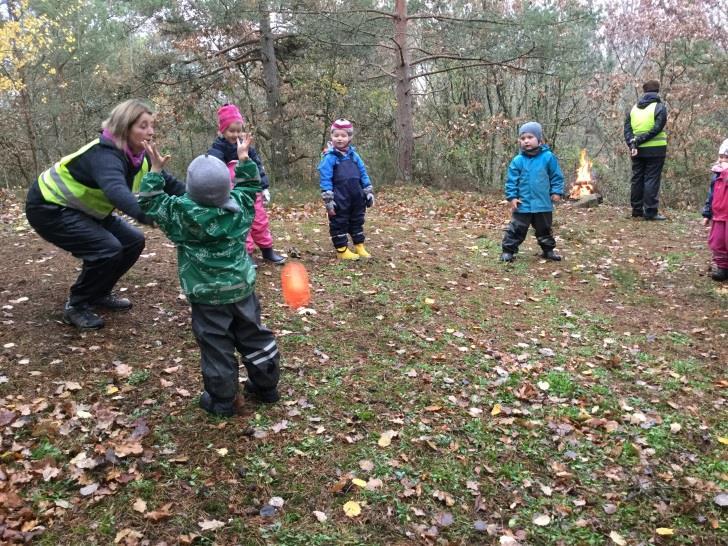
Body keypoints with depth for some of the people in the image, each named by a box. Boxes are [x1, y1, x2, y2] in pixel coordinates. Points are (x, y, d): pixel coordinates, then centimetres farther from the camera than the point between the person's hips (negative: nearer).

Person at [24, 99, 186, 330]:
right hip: (49, 207, -9)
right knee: (108, 249, -24)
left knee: (133, 241, 1)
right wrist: (151, 215, -70)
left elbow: (167, 181, 1)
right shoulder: (104, 155, -33)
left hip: (81, 209, 9)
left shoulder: (137, 156, -5)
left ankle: (98, 294, 19)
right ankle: (76, 306, -3)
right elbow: (117, 191, -54)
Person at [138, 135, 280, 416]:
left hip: (207, 297, -4)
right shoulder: (239, 205, -5)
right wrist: (244, 158, 22)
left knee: (217, 348, 5)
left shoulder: (182, 212, -15)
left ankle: (222, 401, 15)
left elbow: (150, 204, -2)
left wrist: (155, 171, 3)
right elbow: (250, 186, 16)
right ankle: (266, 387, 28)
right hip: (242, 289, 4)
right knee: (255, 337, 16)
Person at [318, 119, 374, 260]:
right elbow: (325, 179, -12)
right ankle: (342, 250, 12)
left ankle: (359, 247, 27)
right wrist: (328, 200, -17)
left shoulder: (353, 154, 8)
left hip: (357, 198, 6)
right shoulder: (329, 157, -9)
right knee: (339, 224, 3)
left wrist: (369, 192, 9)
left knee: (357, 221, 16)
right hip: (340, 200, -6)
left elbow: (363, 173, 13)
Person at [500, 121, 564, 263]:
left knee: (544, 229, 17)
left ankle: (548, 250, 32)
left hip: (543, 204, 1)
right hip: (523, 204, -1)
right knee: (516, 229, 1)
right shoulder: (518, 160, -5)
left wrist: (556, 192, -3)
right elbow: (511, 180, -2)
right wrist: (512, 197, -8)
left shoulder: (548, 157, -5)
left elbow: (557, 176, 3)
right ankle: (508, 250, 10)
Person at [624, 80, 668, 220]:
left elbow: (627, 128, 1)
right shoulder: (659, 107, -4)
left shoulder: (634, 108, 10)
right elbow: (656, 128, -16)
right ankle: (650, 212, -2)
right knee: (652, 180, -2)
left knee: (637, 179, 10)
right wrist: (638, 141, -14)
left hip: (637, 150, 4)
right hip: (655, 150, -4)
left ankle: (637, 210, 15)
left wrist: (632, 144, -9)